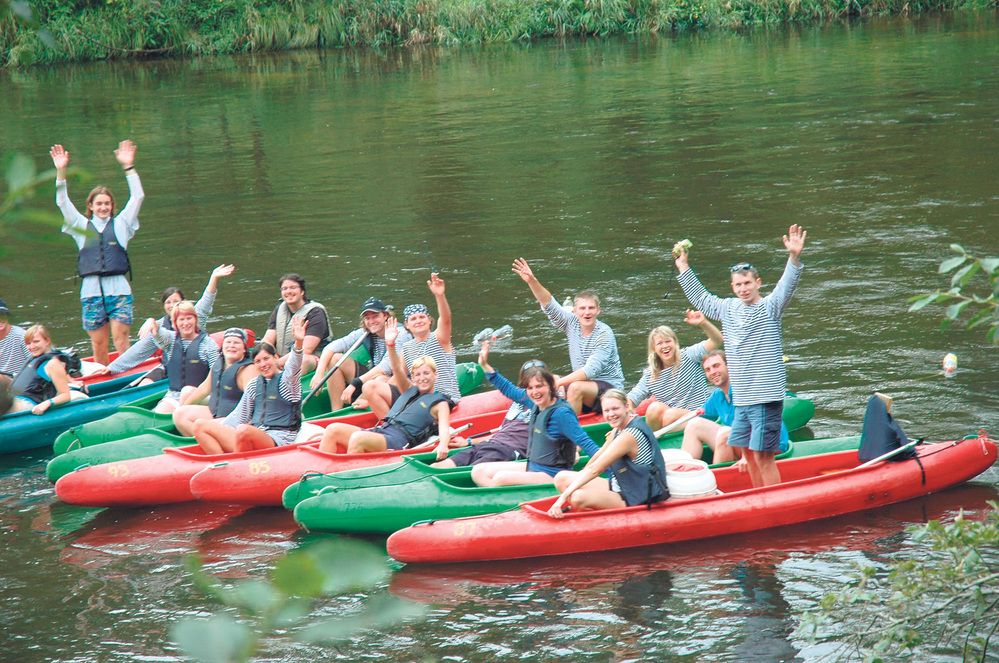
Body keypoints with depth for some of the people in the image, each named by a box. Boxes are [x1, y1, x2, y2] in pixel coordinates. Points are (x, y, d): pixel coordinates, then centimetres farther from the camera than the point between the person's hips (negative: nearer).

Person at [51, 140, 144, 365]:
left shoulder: (120, 224, 13)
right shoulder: (82, 226, 15)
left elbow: (137, 197, 6)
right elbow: (63, 203, 8)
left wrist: (128, 167, -3)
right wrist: (61, 172, -3)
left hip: (118, 288, -1)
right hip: (91, 290, 1)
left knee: (121, 340, -8)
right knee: (98, 344, 2)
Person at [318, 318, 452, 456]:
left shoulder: (439, 403, 7)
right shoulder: (410, 390, 27)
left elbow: (444, 429, -9)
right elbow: (397, 369, 17)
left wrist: (443, 445, -32)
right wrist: (390, 344, 0)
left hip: (399, 442, -8)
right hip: (380, 430, 8)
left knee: (358, 438, -35)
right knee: (333, 429, -10)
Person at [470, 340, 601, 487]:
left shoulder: (561, 413, -20)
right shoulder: (536, 404, 5)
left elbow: (585, 442, -25)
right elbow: (510, 390, 21)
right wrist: (485, 366, 22)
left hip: (552, 476, -10)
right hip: (532, 469, 10)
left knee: (501, 478, -29)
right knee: (479, 471, 5)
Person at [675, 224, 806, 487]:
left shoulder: (769, 307, -6)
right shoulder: (728, 308, 13)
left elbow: (787, 287, -23)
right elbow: (700, 299, 30)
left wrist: (794, 258, -39)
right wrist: (683, 267, 31)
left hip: (766, 397, -7)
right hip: (741, 398, 7)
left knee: (763, 456, -9)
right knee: (748, 451, 12)